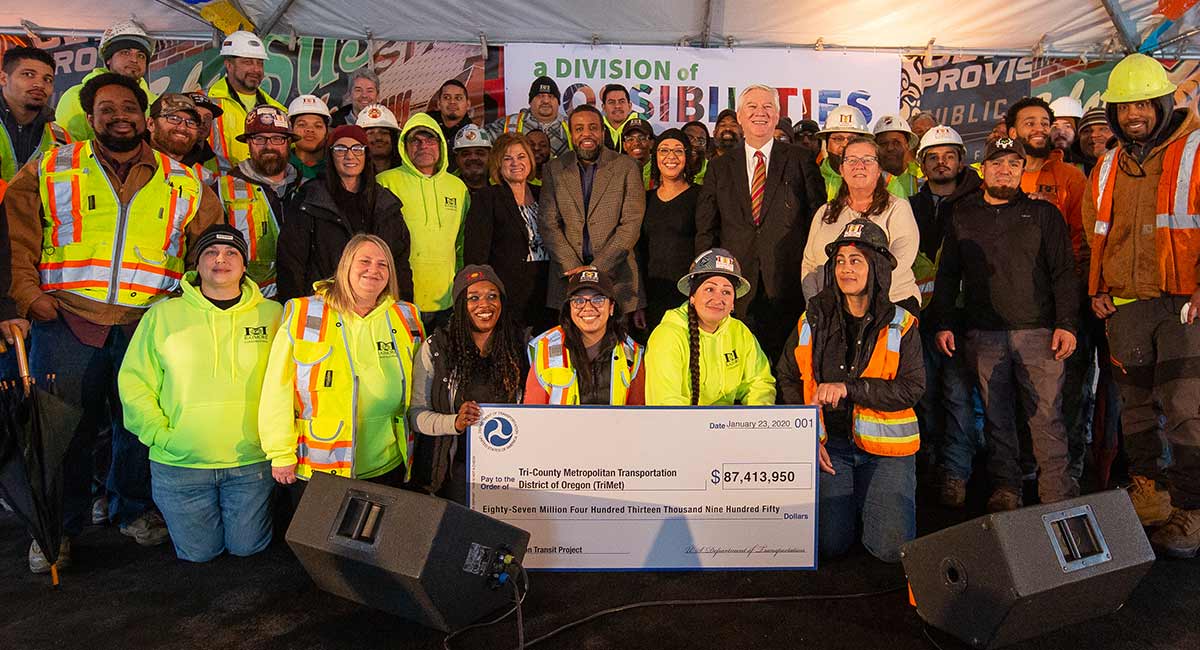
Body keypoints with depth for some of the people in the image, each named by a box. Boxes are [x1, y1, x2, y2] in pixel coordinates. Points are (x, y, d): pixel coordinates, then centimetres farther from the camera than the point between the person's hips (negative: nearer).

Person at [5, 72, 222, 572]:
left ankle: (134, 510, 31)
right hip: (68, 323, -1)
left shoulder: (182, 183, 9)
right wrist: (28, 294, -5)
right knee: (64, 428, 5)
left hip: (149, 326, 1)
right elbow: (16, 237, 6)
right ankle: (58, 527, 23)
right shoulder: (49, 171, 7)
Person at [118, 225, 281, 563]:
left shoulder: (272, 315, 1)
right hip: (179, 462, 1)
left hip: (252, 461, 0)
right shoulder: (162, 315, 2)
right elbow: (133, 380, 4)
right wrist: (160, 433, -6)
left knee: (247, 547, 8)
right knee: (198, 552, 11)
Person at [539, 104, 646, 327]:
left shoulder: (626, 167, 2)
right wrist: (573, 267, -10)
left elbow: (631, 225, -4)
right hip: (568, 275, 1)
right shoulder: (555, 169, 9)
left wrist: (596, 268, -12)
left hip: (615, 273, -1)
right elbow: (548, 224, 3)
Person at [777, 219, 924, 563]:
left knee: (891, 547, -9)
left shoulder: (900, 325, -3)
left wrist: (849, 387, -22)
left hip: (885, 447, -1)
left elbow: (912, 388, -10)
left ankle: (872, 499, 23)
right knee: (830, 542, -8)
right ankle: (850, 502, 25)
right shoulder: (813, 320, 2)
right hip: (829, 443, 1)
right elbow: (787, 378, 9)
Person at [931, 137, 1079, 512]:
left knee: (1046, 414, -3)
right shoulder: (963, 216, 14)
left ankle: (1058, 495, 5)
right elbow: (947, 275, 15)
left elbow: (1064, 273, 7)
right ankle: (1005, 488, 14)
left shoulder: (1043, 214, 11)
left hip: (1038, 331, -1)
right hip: (983, 335, 1)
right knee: (996, 414, 4)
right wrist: (943, 323, 6)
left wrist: (1066, 323, -4)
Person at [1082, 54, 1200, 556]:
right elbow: (1094, 234, 22)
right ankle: (1148, 495, 25)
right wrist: (1097, 288, 12)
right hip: (1126, 307, 5)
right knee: (1136, 407, 12)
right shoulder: (1107, 169, 13)